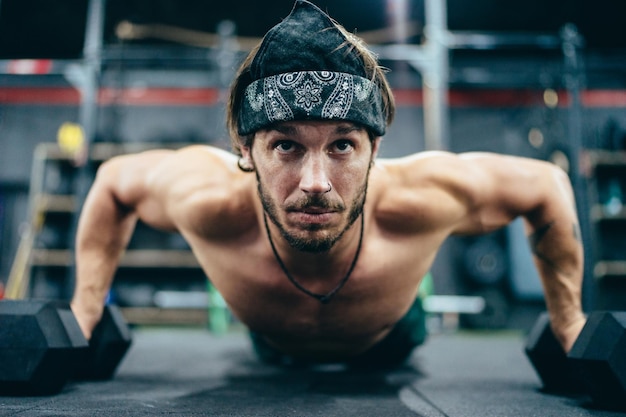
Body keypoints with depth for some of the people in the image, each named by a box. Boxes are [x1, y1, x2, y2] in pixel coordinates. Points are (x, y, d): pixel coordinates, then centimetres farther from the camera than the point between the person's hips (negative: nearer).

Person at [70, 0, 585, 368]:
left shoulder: (425, 196, -46)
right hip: (275, 350, 1)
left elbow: (546, 185, -25)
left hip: (386, 346, 0)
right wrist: (84, 311, -22)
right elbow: (114, 180, -21)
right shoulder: (209, 199, -45)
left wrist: (570, 324, -19)